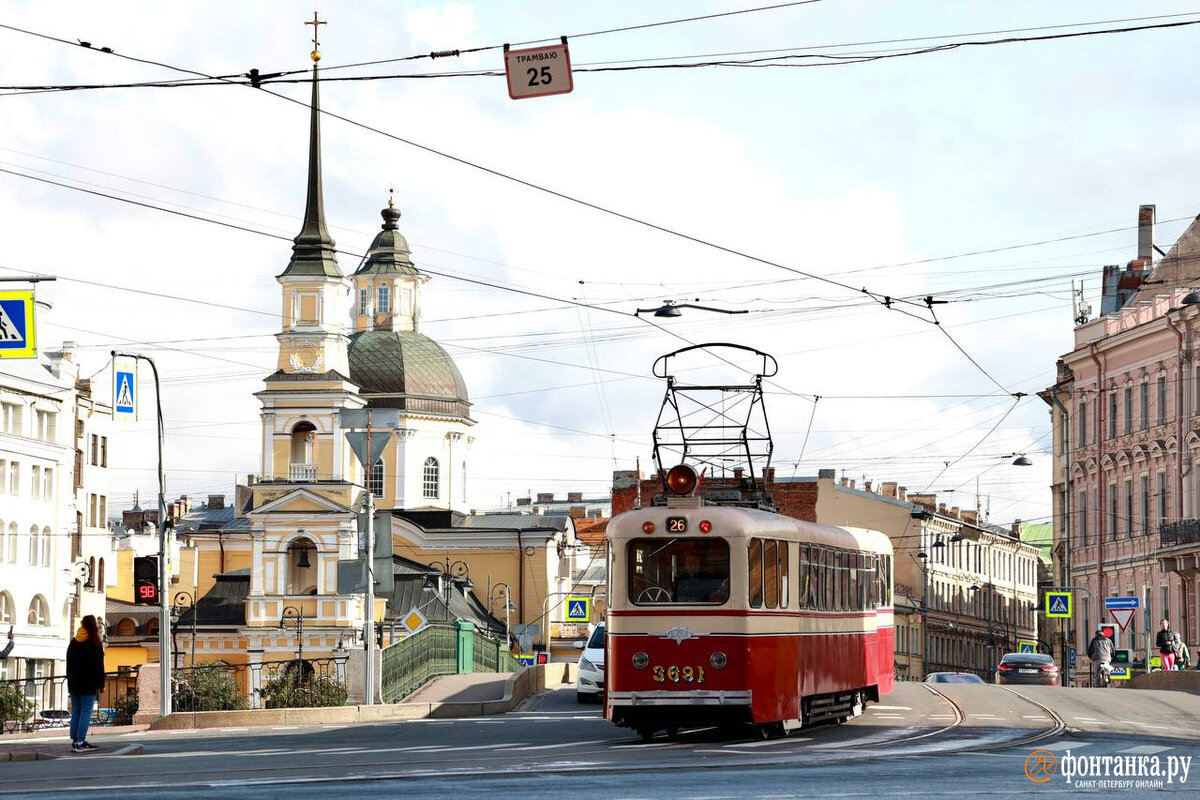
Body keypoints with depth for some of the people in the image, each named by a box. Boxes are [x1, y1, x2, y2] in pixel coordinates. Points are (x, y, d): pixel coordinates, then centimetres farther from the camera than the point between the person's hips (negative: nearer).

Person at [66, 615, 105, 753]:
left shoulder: (73, 643, 11)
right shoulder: (95, 644, -8)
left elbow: (69, 664, 14)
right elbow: (99, 666, -8)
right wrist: (101, 684, -3)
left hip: (74, 683, 6)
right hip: (89, 684, -6)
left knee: (75, 712, 10)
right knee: (86, 712, -6)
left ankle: (75, 740, 9)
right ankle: (80, 742, -12)